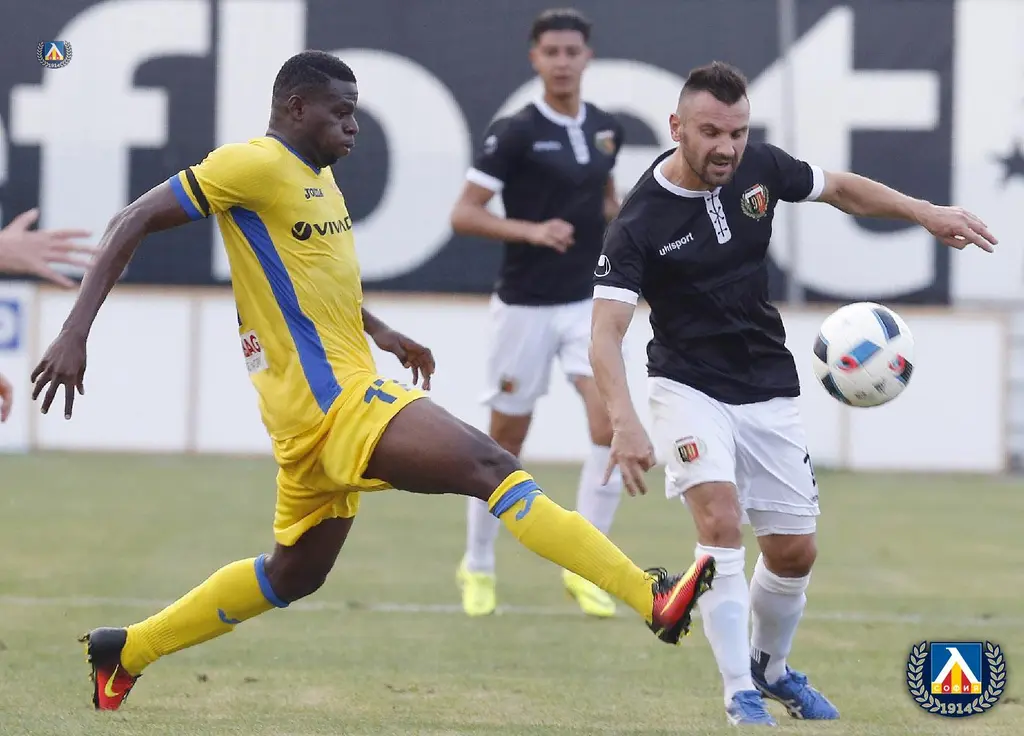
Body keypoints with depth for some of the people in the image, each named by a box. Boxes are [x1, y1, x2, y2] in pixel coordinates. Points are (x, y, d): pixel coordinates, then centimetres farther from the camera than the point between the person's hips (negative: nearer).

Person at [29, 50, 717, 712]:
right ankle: (653, 598, -30)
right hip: (331, 401, -11)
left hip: (338, 395, 11)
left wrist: (378, 330, 24)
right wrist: (76, 331, -20)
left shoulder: (316, 176, 16)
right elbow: (133, 223, -13)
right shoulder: (256, 164, -12)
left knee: (293, 575, 20)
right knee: (491, 466, -21)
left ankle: (125, 652, 28)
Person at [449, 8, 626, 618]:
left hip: (588, 302, 4)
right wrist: (532, 231, -25)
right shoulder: (514, 133, -11)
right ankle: (478, 567, 24)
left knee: (612, 426, -13)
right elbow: (465, 214, -12)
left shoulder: (606, 129, 5)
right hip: (526, 307, -4)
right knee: (508, 439, 6)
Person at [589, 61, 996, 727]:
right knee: (721, 521, -26)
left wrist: (925, 213, 3)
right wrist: (624, 422, -41)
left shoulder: (759, 167, -6)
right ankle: (741, 698, -18)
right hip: (690, 389, -5)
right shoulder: (640, 223, -20)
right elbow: (607, 331, -26)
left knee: (794, 552, 7)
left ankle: (771, 669, 35)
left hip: (770, 390, 5)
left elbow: (840, 189, 14)